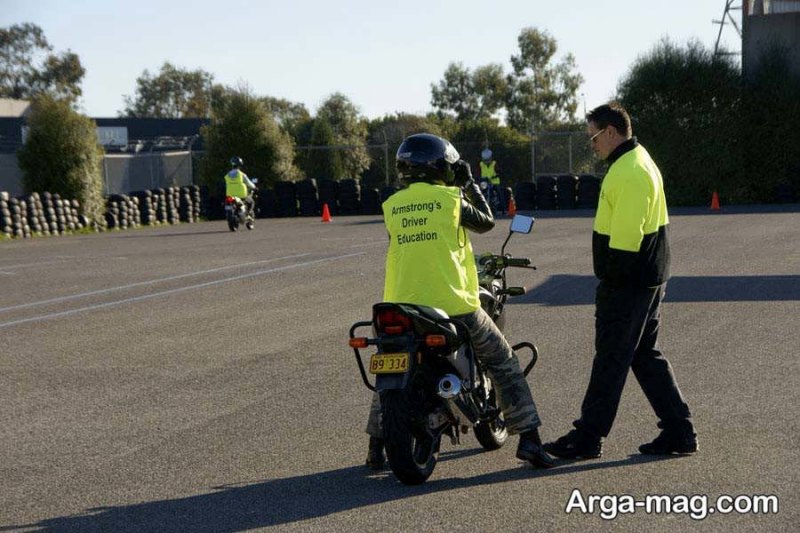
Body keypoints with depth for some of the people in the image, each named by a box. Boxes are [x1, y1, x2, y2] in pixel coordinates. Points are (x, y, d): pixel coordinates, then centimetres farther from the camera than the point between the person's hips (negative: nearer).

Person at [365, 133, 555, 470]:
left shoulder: (392, 206, 6)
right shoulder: (451, 198, -4)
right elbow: (486, 223, 10)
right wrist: (470, 184, 20)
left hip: (403, 306, 3)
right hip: (453, 304, -3)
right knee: (504, 364, 11)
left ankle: (375, 447, 20)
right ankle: (528, 439, 6)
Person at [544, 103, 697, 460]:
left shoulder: (629, 172, -19)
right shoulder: (640, 162, 16)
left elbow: (624, 236, -25)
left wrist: (610, 277, -19)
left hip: (626, 284, -11)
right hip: (649, 279, 11)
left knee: (611, 359, -2)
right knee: (646, 355, 15)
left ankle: (589, 437, 7)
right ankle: (679, 432, 18)